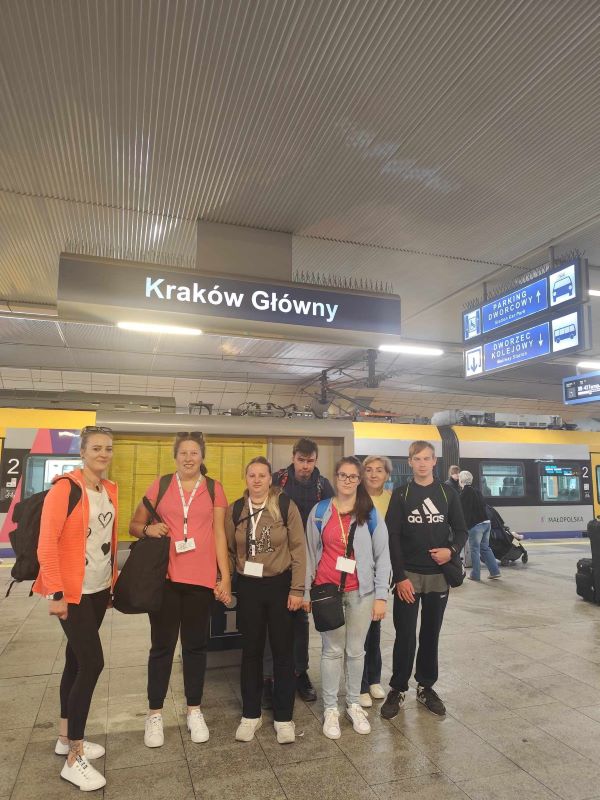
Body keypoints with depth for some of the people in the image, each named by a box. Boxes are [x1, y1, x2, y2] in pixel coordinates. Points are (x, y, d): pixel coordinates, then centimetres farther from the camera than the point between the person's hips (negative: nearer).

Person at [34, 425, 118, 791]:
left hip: (99, 589, 7)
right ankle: (74, 758, 8)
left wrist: (113, 579, 14)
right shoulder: (65, 488, -16)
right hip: (73, 591, -7)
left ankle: (66, 738, 33)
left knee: (77, 658, 17)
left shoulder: (110, 489, 6)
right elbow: (46, 544, -18)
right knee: (92, 662, -7)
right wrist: (56, 593, -18)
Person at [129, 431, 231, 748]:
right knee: (162, 646, 9)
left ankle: (194, 711, 29)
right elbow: (134, 525, 10)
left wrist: (225, 577, 0)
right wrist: (148, 529, -13)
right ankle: (155, 714, 26)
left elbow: (219, 534, 4)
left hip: (201, 579, 0)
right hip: (164, 576, 0)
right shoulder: (160, 485, 2)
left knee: (196, 645, 13)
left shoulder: (214, 488, 3)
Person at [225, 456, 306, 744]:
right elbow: (228, 550, 8)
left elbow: (299, 549, -7)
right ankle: (250, 714, 30)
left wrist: (297, 589, -9)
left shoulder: (286, 506, -9)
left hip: (280, 585, -2)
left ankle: (283, 717, 24)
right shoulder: (235, 510, 0)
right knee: (251, 651, 14)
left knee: (283, 651, 9)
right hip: (248, 586, 2)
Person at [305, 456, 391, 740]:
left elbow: (382, 556, 0)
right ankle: (330, 708, 23)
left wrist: (381, 596, -3)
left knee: (356, 650, 12)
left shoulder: (371, 514, -1)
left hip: (361, 591, 0)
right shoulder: (319, 511, 0)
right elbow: (310, 553, 4)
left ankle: (354, 704, 30)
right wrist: (305, 592, 4)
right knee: (332, 650, 8)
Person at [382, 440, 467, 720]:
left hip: (438, 575, 2)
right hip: (408, 575, -2)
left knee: (431, 634, 12)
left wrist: (451, 550, -13)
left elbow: (460, 531, 8)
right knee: (405, 635, 1)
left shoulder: (448, 494, 5)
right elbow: (392, 537, -6)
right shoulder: (401, 495, -2)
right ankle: (397, 690, 17)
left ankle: (426, 687, 28)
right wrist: (400, 576, -12)